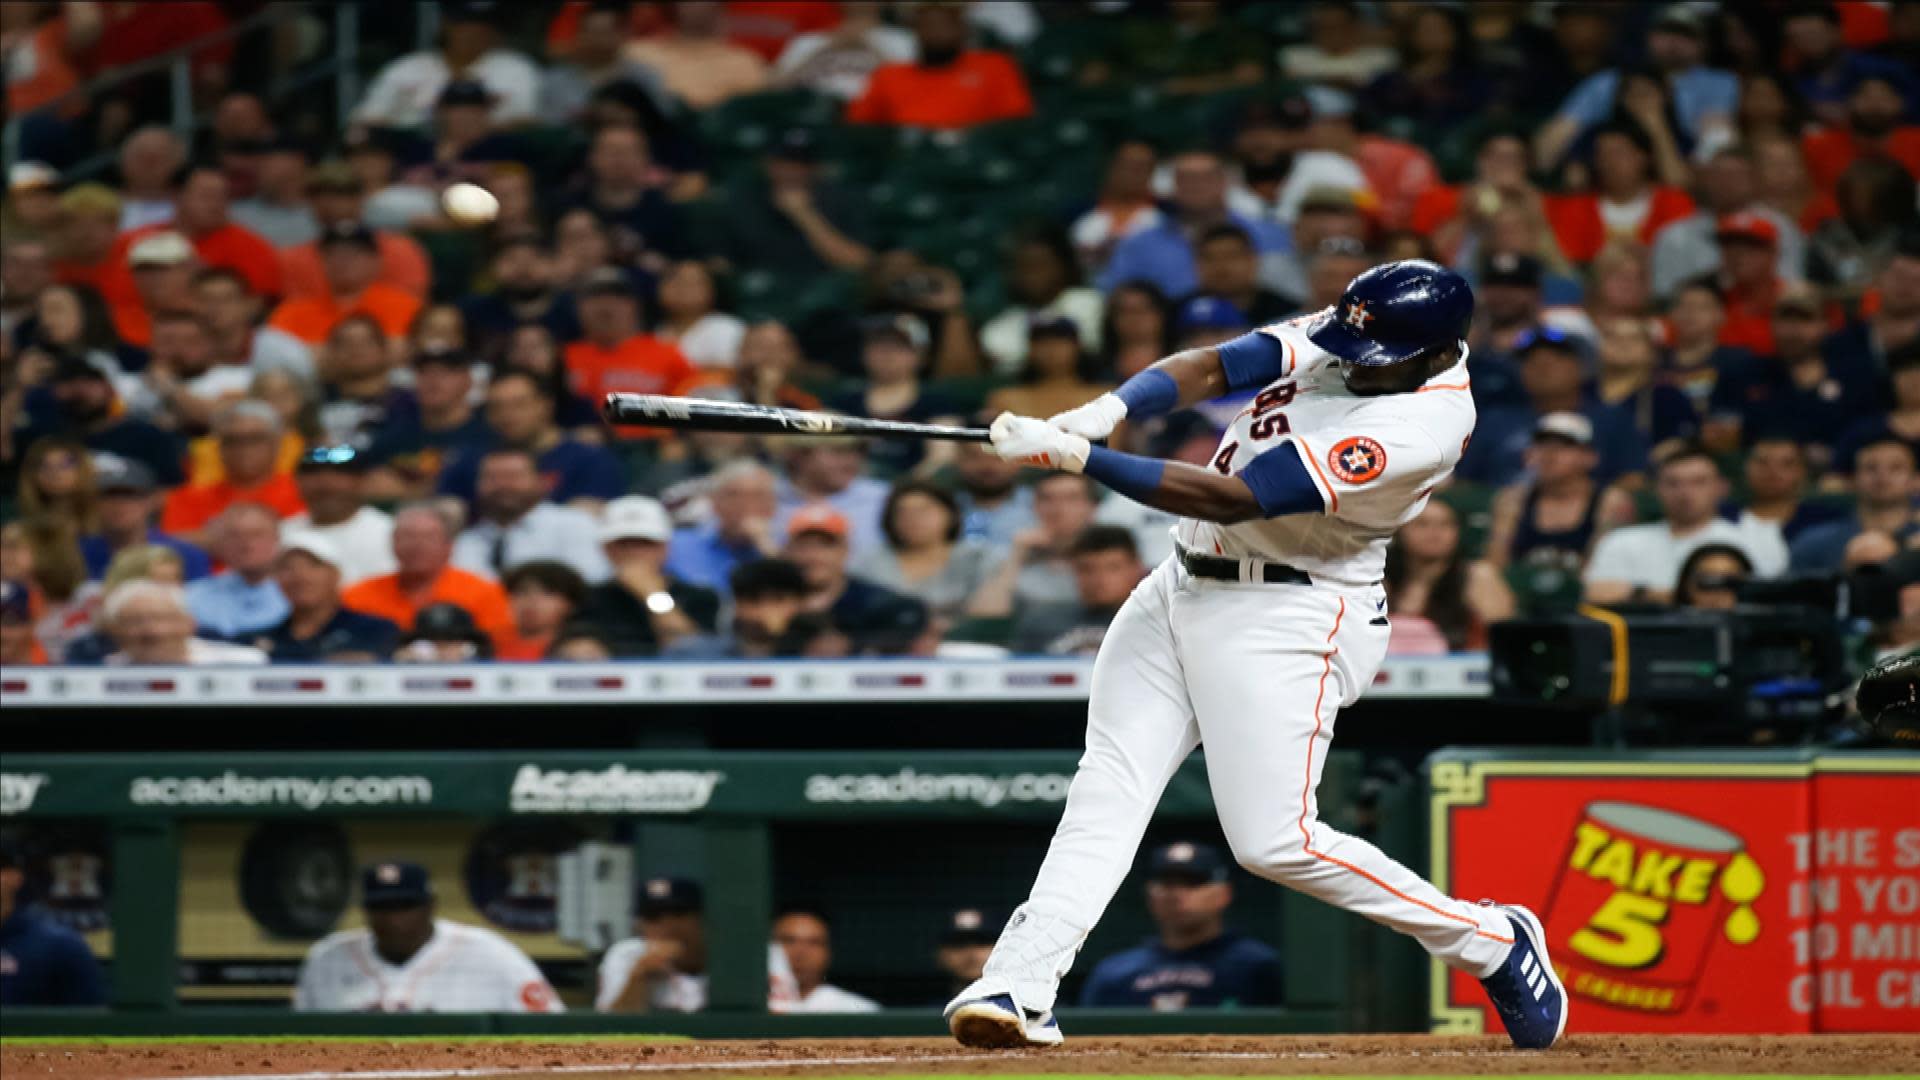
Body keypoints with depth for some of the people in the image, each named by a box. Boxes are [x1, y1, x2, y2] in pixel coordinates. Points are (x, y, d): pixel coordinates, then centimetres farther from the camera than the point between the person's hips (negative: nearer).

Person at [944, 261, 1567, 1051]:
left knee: (1275, 841, -10)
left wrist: (1078, 456, -30)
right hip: (1181, 590, 8)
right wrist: (1104, 412, -29)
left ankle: (1490, 941, 7)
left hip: (1287, 620, -8)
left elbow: (1230, 498, -28)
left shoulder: (1421, 425, -26)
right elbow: (1211, 368, -9)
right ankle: (1018, 990, -9)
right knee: (1107, 788, -3)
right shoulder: (1340, 337, -2)